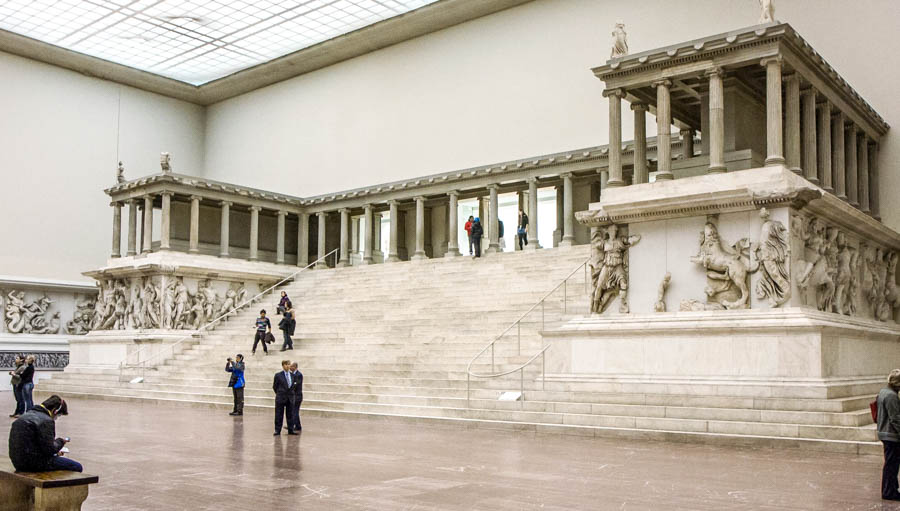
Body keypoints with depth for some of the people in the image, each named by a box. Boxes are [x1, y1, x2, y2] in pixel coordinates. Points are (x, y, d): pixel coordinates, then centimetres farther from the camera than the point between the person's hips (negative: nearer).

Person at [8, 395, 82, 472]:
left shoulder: (26, 415, 13)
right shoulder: (46, 421, -17)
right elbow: (49, 449, -21)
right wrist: (60, 441, 0)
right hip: (34, 463, -10)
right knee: (77, 467, -3)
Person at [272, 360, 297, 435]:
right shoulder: (278, 375, -4)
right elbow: (275, 386, 3)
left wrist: (291, 392, 10)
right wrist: (279, 394, 8)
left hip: (290, 398, 3)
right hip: (280, 398, -3)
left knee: (290, 415, 7)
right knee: (279, 415, 2)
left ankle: (290, 430, 13)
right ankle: (277, 430, 9)